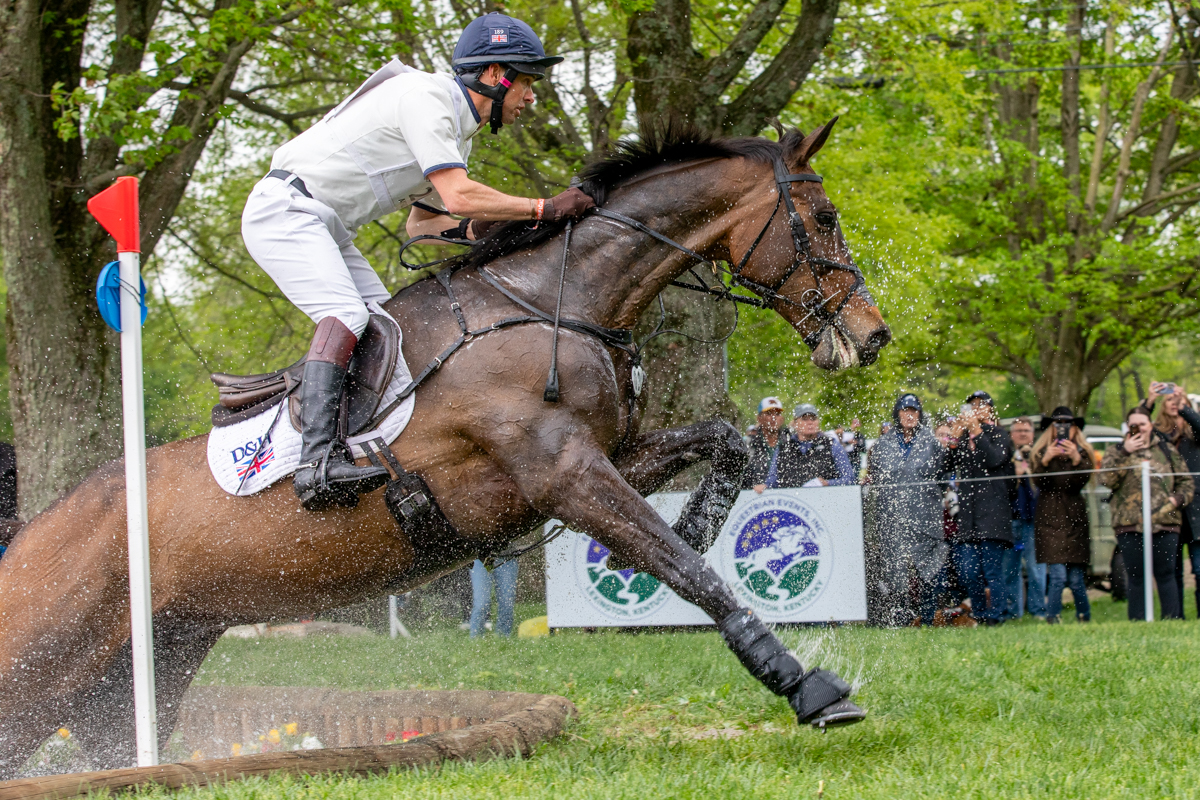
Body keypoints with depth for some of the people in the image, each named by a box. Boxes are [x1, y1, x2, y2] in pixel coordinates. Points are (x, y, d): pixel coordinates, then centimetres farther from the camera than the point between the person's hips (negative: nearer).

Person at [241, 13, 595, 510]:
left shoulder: (458, 128, 15)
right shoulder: (425, 96, -16)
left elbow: (421, 223, 19)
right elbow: (459, 196, -25)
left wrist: (472, 231, 0)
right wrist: (545, 208, -19)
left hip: (324, 228, 11)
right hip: (285, 208, -11)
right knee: (345, 314, -27)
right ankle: (318, 460, -39)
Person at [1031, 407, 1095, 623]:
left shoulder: (1083, 453, 11)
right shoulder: (1040, 453, 9)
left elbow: (1082, 481, -6)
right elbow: (1039, 482, -6)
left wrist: (1076, 459, -22)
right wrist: (1046, 460, -23)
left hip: (1075, 519, 1)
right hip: (1049, 520, -1)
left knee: (1076, 578, 1)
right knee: (1058, 575, -15)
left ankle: (1084, 617, 19)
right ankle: (1053, 619, -7)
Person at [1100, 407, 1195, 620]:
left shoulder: (1168, 450, 15)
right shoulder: (1115, 452, 11)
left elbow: (1186, 482, 17)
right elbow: (1108, 480, -6)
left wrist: (1178, 498, -3)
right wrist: (1124, 452, -12)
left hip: (1165, 524, 1)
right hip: (1130, 526, -1)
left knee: (1166, 575, -1)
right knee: (1136, 578, 1)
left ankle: (1172, 620, 0)